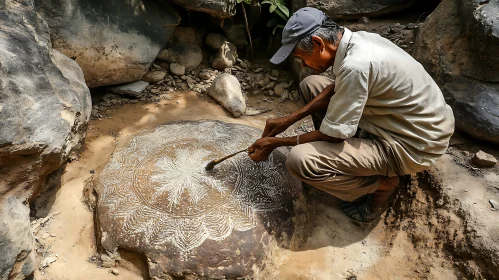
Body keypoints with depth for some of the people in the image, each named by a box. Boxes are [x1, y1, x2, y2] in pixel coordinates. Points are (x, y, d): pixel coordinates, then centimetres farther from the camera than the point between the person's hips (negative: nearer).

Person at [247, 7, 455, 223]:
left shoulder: (355, 66, -32)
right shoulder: (357, 40, -5)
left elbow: (332, 134, -23)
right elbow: (335, 88, 9)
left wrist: (276, 143, -10)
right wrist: (289, 120, 2)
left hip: (414, 143, -9)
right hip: (400, 118, 9)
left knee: (299, 160, -25)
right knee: (310, 85, 10)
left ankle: (381, 184, 1)